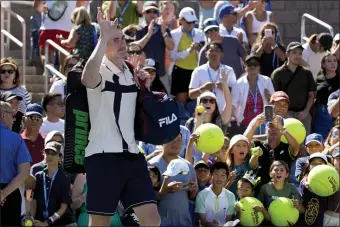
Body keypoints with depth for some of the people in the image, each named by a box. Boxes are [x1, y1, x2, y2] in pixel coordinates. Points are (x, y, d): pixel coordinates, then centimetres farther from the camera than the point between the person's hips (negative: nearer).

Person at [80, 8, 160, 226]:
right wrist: (103, 38, -40)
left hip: (132, 154, 7)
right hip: (103, 156, -7)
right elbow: (87, 79, -37)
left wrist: (145, 88, 7)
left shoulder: (131, 71, 13)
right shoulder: (100, 71, -9)